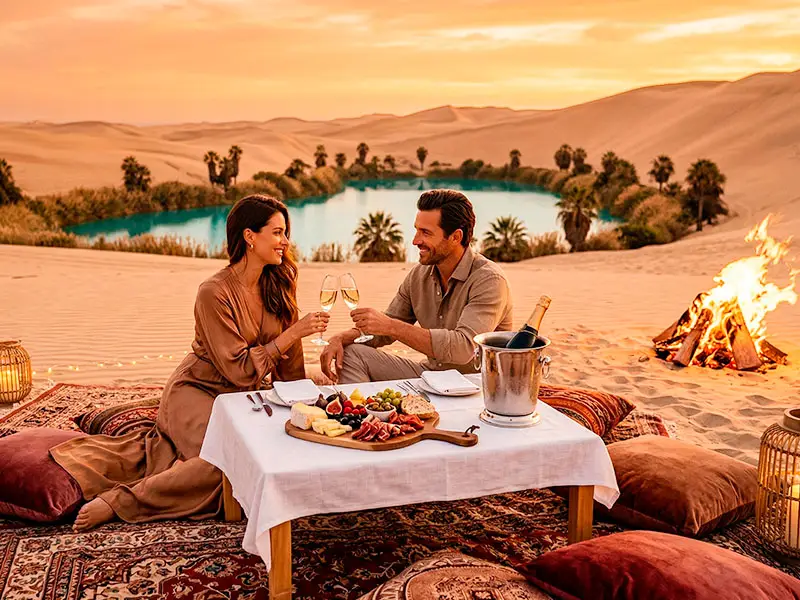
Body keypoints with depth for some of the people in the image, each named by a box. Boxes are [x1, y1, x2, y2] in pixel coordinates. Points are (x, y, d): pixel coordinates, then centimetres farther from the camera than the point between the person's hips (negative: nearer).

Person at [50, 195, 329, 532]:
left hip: (240, 399, 8)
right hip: (196, 392, -8)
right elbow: (239, 370, -20)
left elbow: (288, 355, 9)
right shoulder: (214, 293, -19)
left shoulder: (279, 283, 0)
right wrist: (294, 333, -22)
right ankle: (118, 501, -20)